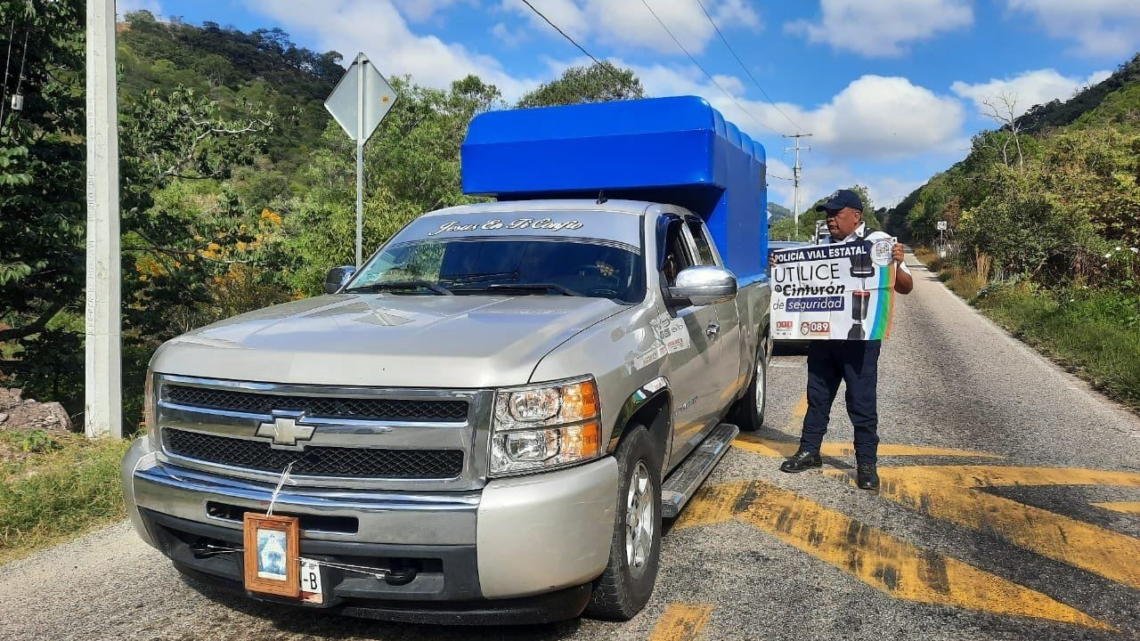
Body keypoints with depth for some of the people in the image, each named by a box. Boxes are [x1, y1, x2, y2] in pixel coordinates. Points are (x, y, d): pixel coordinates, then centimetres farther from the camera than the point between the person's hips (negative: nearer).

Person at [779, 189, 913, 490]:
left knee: (861, 402, 2)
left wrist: (897, 264, -27)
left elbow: (906, 287, -7)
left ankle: (867, 463, 14)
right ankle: (809, 451, 26)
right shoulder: (824, 244, 11)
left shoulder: (877, 241, -5)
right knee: (818, 395, 14)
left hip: (859, 337, -5)